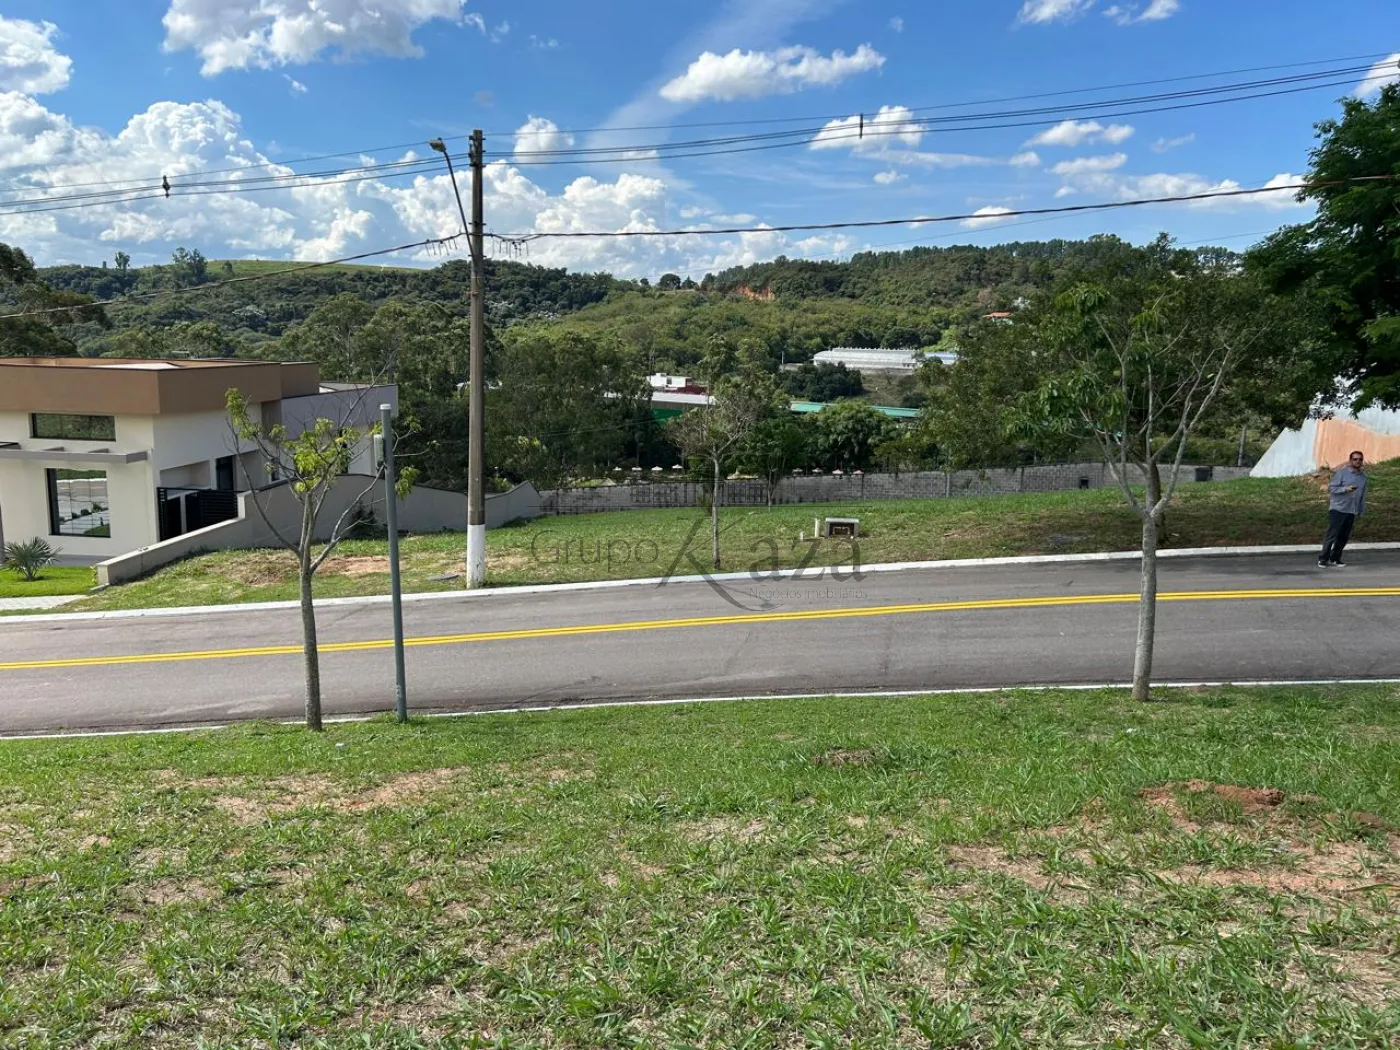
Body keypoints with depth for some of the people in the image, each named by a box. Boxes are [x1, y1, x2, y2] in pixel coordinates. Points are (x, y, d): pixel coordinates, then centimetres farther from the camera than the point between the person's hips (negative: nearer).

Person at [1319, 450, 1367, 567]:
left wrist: (1360, 511, 16)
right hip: (1337, 509, -5)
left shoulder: (1363, 476, 10)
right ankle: (1323, 559, -3)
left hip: (1351, 511, 5)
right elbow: (1332, 488, -10)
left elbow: (1362, 495, 16)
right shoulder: (1342, 473, -6)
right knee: (1332, 534, -8)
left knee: (1344, 537, 6)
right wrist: (1345, 489, -25)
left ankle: (1335, 558, 17)